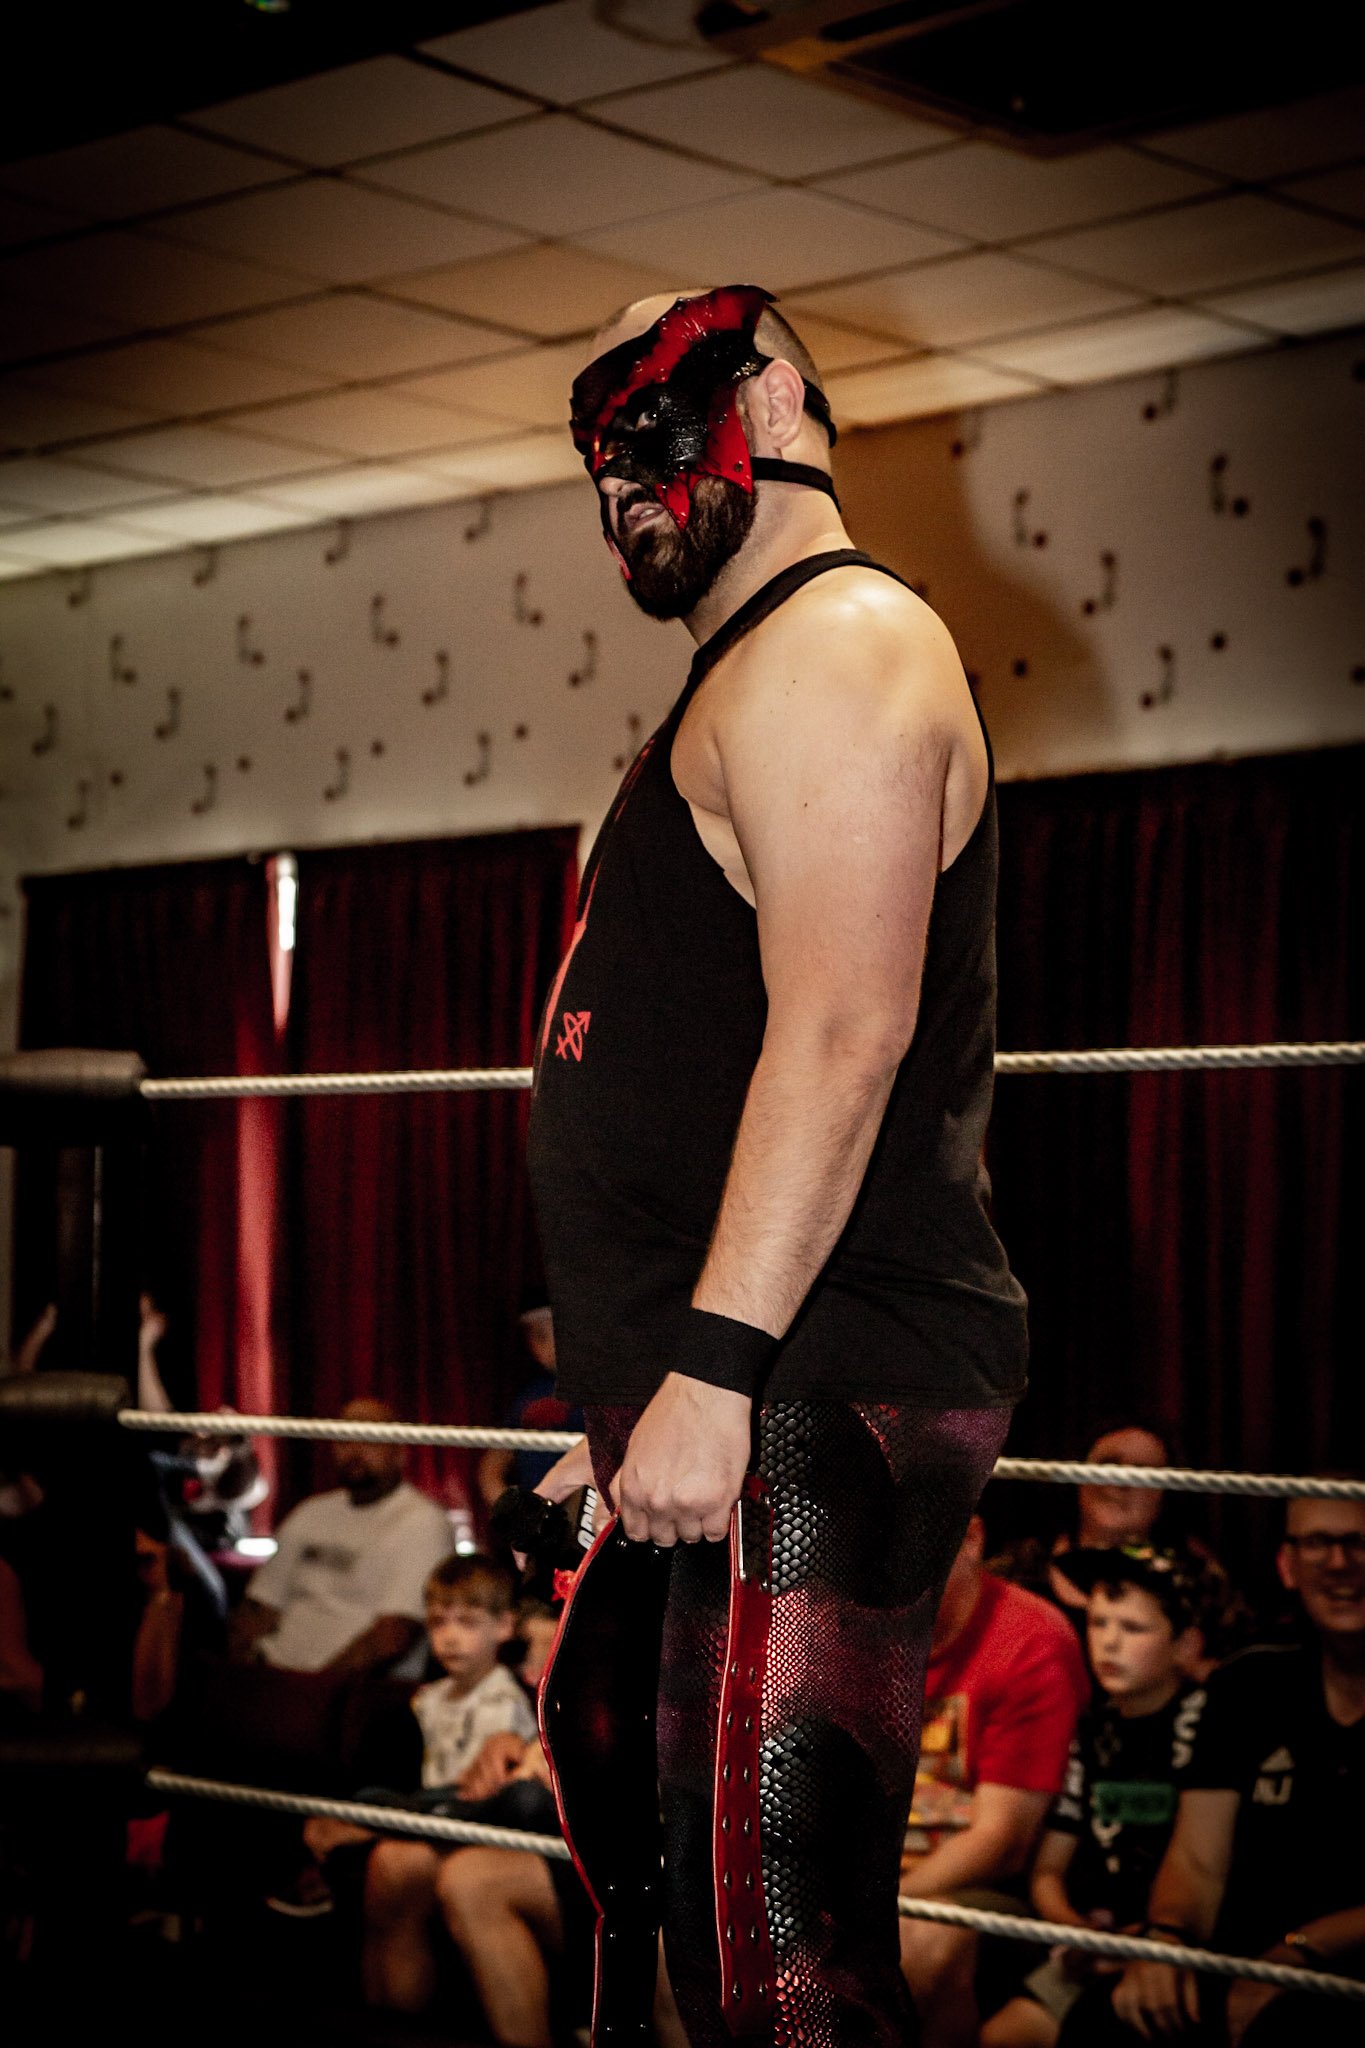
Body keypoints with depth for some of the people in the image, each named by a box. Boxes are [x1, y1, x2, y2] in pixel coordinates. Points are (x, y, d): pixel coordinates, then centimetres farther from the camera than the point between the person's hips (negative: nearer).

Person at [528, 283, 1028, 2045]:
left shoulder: (834, 645, -7)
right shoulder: (746, 679, 27)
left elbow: (845, 1032, -19)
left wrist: (714, 1365, -24)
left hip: (809, 1392, -11)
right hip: (735, 1391, 11)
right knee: (644, 1878, 15)